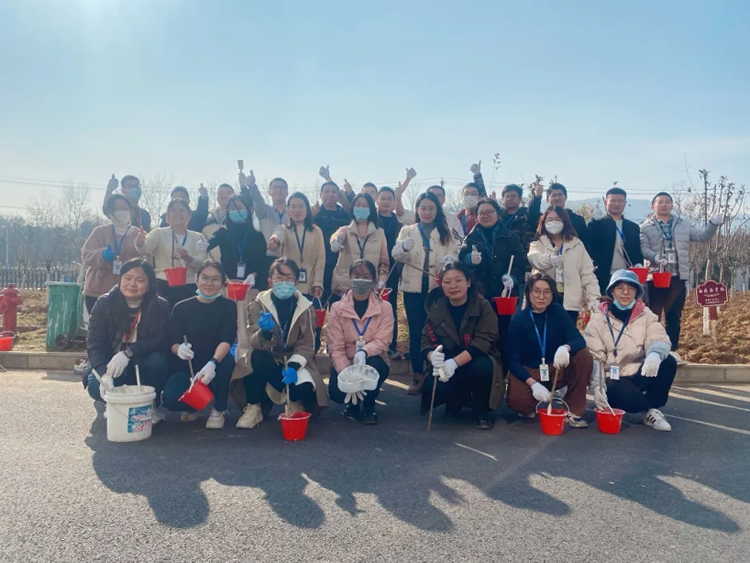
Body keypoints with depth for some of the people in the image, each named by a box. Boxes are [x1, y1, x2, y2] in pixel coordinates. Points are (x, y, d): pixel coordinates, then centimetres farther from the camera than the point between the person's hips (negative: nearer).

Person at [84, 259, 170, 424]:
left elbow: (161, 341, -22)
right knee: (96, 387, -31)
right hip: (111, 366, 1)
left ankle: (152, 406, -6)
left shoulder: (160, 307, -10)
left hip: (143, 369, 0)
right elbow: (94, 343, -16)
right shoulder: (104, 303, -8)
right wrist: (104, 373, -35)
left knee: (157, 360, -33)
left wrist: (128, 353, -38)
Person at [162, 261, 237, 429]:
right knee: (170, 398, -29)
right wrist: (179, 348, -31)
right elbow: (171, 341, -5)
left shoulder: (228, 306, -5)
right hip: (186, 366, 1)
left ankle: (219, 410, -6)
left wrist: (212, 363, -39)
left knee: (227, 360, -36)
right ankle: (192, 406, 14)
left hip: (215, 366, -1)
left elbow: (227, 339, -19)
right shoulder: (182, 308, -1)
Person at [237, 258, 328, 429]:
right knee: (257, 357, -35)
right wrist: (266, 331, -40)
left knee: (304, 389, -31)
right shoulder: (257, 305, -5)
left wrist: (293, 366, -25)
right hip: (267, 362, 0)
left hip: (294, 362, 0)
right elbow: (255, 343, -16)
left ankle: (295, 403, 9)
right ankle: (253, 408, -12)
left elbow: (306, 344, -6)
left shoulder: (306, 308, -2)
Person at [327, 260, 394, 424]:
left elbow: (382, 341, -15)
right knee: (337, 392, -30)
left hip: (372, 362, 0)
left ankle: (368, 407, -6)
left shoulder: (384, 307, -6)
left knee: (373, 363, -36)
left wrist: (364, 352, -38)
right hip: (345, 364, 0)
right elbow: (336, 347, -11)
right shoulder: (337, 308, -5)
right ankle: (353, 404, 11)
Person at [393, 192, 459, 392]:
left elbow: (455, 255, -2)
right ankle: (417, 376, 9)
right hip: (413, 289, 0)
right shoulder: (407, 231, 8)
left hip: (438, 289, 0)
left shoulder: (445, 233, 11)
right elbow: (396, 255, -7)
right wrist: (404, 247, -31)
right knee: (415, 332, 1)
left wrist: (451, 259, -26)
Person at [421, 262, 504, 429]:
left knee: (482, 366, -38)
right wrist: (433, 357, -31)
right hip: (446, 367, 2)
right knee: (432, 389, -29)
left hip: (476, 362, -2)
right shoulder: (435, 309, -1)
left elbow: (484, 340, -22)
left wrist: (455, 362, -36)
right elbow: (426, 341, -5)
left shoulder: (483, 306, -11)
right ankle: (455, 401, 11)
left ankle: (481, 411, -7)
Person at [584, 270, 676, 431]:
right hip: (613, 380, -3)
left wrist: (655, 354, -38)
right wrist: (597, 386, -24)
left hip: (639, 375, 4)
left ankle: (651, 410, -5)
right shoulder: (598, 320, -3)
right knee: (632, 399, -34)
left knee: (668, 362, -24)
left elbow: (659, 338, -13)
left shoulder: (646, 315, 5)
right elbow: (593, 357, -9)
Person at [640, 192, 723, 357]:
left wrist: (713, 225, -4)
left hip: (678, 277, 4)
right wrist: (655, 257, -28)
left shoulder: (683, 225, 14)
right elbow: (643, 247, -10)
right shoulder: (645, 227, 2)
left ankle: (672, 351, 16)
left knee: (674, 316, 9)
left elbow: (702, 236, 13)